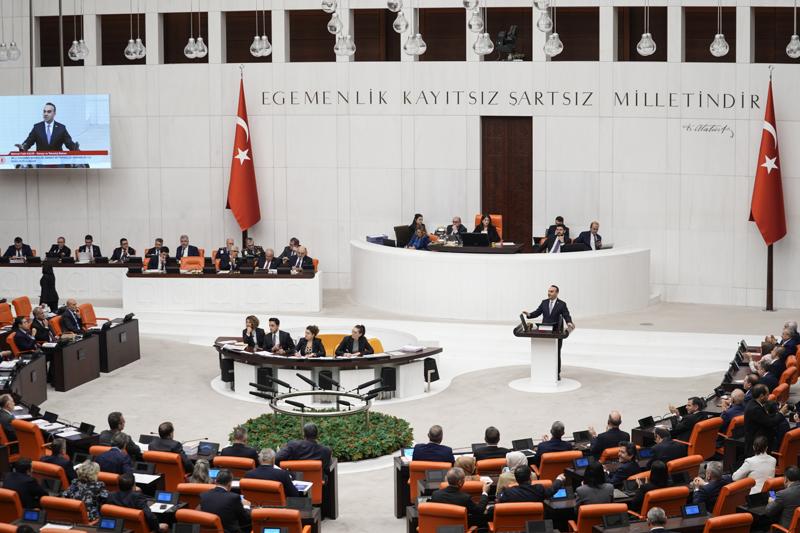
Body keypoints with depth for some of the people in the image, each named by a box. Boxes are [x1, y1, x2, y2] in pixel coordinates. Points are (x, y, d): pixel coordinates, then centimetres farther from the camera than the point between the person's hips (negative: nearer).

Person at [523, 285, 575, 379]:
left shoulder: (562, 304, -3)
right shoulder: (544, 302, 8)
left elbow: (566, 316, -9)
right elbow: (537, 312, 4)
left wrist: (569, 323, -29)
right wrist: (529, 314, -14)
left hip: (557, 332, -3)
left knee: (557, 353, 4)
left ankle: (557, 373, 13)